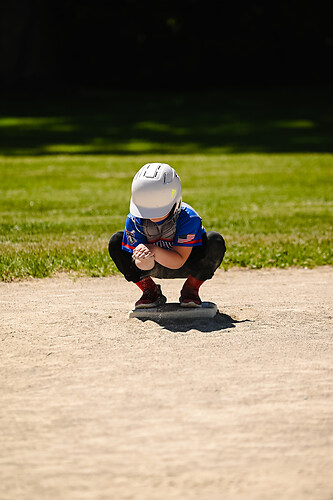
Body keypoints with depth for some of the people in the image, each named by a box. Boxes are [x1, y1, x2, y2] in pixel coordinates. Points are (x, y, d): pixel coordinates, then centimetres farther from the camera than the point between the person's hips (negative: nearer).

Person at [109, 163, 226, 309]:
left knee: (215, 241, -32)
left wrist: (154, 251, -50)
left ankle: (191, 290, -8)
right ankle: (150, 291, -4)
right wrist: (145, 261, -50)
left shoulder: (188, 218, -32)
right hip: (154, 268, 2)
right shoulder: (134, 220, -23)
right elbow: (141, 265, -24)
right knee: (116, 242, -20)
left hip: (184, 266, -2)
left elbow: (178, 262, -33)